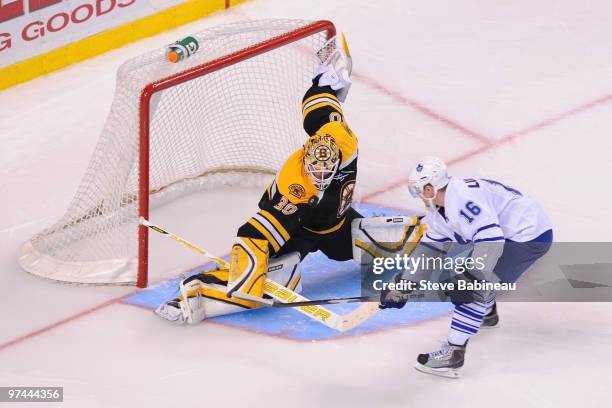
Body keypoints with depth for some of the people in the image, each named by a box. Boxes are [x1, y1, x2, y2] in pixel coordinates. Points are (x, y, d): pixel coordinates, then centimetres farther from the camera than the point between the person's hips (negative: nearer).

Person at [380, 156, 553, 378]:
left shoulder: (462, 198, -25)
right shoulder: (439, 209, 9)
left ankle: (453, 353, -17)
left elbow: (491, 238, -33)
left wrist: (473, 279, -29)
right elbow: (430, 248, 16)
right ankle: (486, 313, 48)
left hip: (530, 234, -11)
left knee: (475, 288, -17)